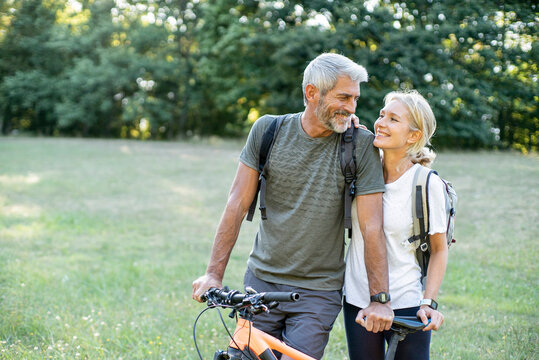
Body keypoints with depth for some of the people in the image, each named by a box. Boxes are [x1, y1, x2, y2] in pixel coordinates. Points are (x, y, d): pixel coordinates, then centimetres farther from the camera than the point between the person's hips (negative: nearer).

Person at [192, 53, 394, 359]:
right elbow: (238, 204, -3)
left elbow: (372, 226, -10)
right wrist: (214, 273, -8)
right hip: (262, 281, 2)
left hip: (319, 292, -2)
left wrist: (380, 298, -13)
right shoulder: (268, 130, -3)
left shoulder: (361, 145, -9)